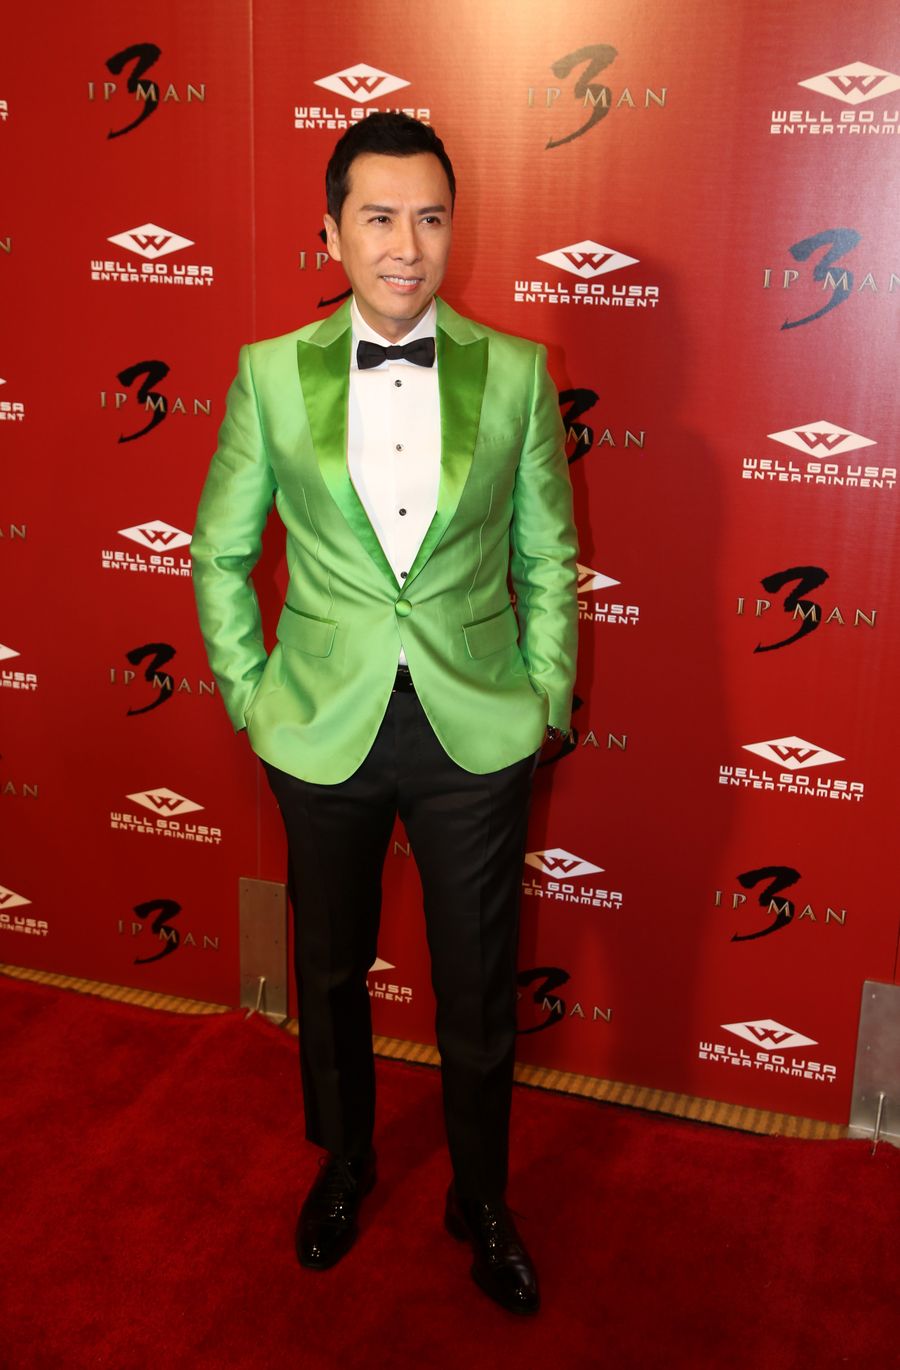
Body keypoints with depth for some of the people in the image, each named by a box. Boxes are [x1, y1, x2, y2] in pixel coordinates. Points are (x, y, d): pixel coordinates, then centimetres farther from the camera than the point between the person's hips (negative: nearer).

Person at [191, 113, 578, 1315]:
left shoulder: (514, 372, -3)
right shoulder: (271, 373, -4)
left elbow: (548, 555, 3)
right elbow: (221, 550, 5)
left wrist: (546, 699, 0)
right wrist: (247, 690, 0)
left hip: (478, 732, 0)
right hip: (323, 730, 1)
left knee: (479, 988, 12)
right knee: (330, 968, 19)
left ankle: (481, 1198, 38)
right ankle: (343, 1164, 46)